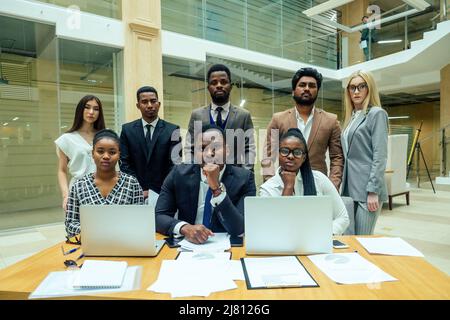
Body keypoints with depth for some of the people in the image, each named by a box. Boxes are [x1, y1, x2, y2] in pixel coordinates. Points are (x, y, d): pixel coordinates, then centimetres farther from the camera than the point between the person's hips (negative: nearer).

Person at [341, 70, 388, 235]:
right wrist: (343, 186, 14)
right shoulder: (351, 117, 16)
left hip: (367, 189, -7)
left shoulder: (376, 113, -6)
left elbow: (380, 156, -13)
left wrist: (373, 191, -18)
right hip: (350, 188, 7)